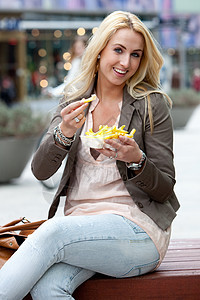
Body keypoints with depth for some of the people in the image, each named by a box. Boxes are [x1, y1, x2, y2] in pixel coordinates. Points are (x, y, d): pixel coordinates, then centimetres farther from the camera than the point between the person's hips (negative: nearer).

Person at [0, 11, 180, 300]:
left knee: (53, 232, -30)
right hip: (81, 224, 3)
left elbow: (165, 189, 1)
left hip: (139, 227, -3)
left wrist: (136, 160, -20)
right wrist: (64, 133, -20)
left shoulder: (152, 104, 0)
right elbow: (40, 170, 0)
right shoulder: (74, 101, 11)